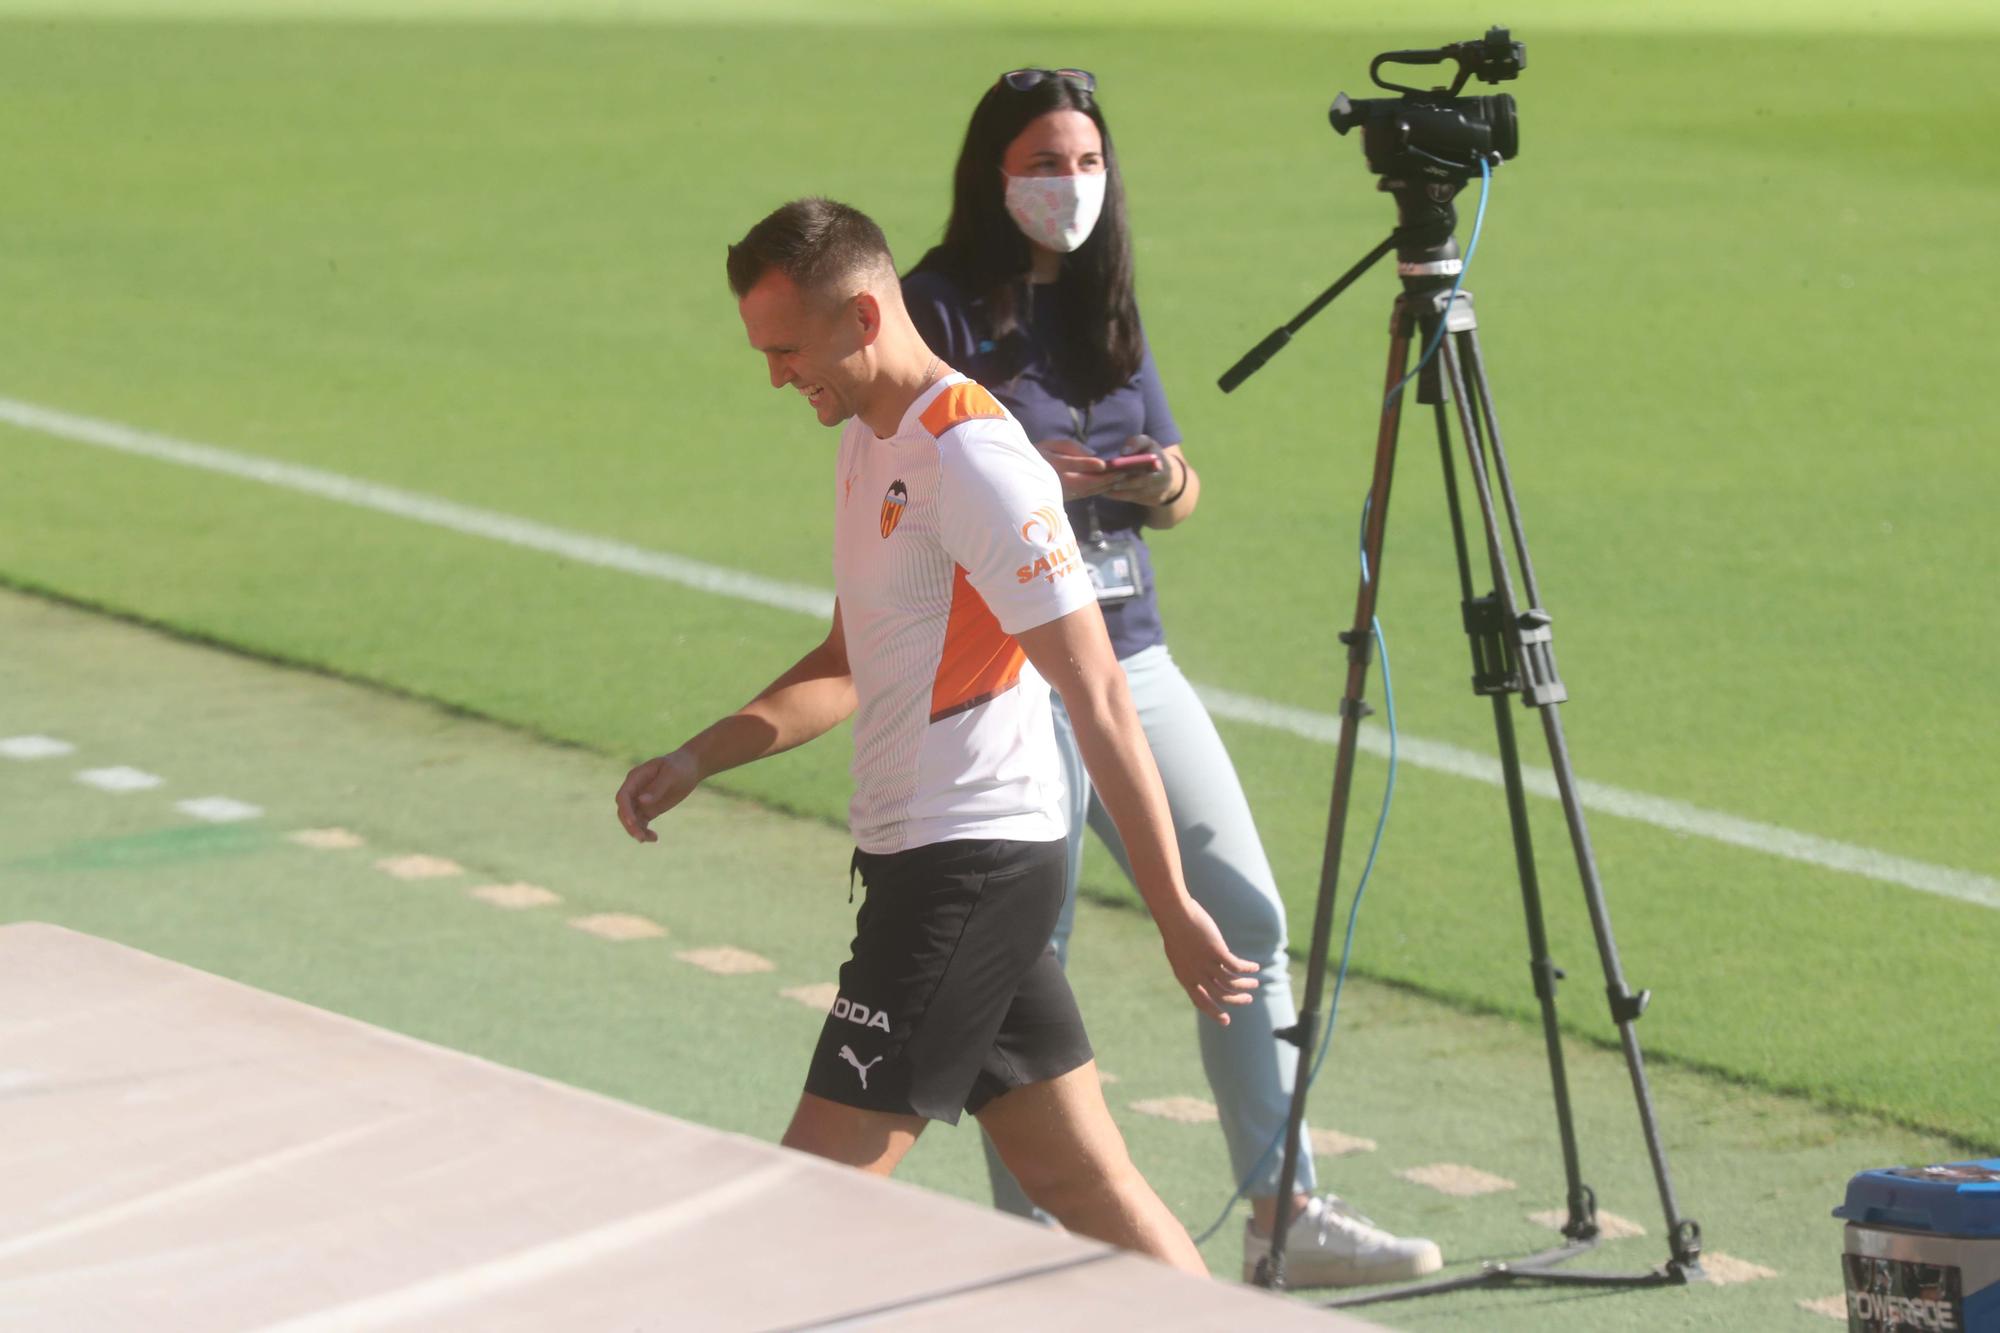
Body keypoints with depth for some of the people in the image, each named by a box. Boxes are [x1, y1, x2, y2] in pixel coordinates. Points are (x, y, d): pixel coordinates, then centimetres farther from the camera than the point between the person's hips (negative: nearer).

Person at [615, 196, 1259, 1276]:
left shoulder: (976, 463, -17)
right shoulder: (869, 439, 13)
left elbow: (1097, 700, -18)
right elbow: (849, 665, 23)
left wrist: (1175, 911, -18)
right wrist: (695, 761, 10)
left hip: (969, 864, -10)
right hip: (915, 855, 10)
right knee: (1088, 1183, 10)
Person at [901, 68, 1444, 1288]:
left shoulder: (1108, 306, 13)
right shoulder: (944, 307, -6)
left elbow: (1177, 487, 16)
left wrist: (1168, 481, -7)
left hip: (1134, 658, 7)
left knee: (1248, 925, 3)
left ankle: (1284, 1212, 9)